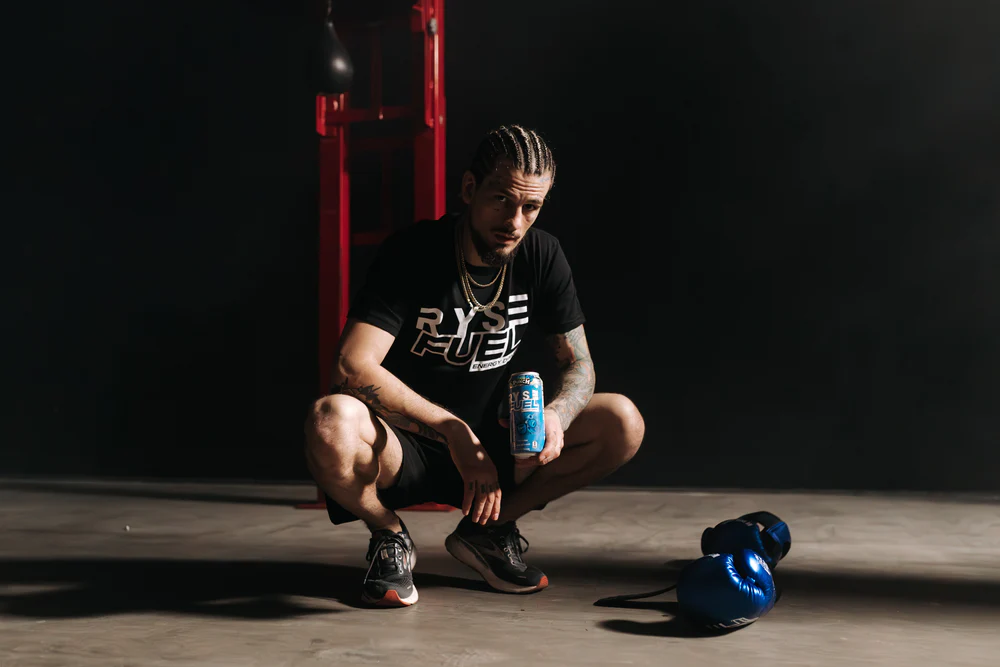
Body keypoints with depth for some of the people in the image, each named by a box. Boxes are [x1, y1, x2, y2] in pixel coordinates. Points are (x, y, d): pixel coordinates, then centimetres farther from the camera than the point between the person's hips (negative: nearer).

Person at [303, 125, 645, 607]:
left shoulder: (542, 256, -3)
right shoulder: (413, 251, -17)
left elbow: (578, 365, 2)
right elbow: (353, 368, -26)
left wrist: (556, 414, -22)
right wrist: (453, 430, -31)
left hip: (488, 445, 5)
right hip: (404, 447, -4)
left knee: (623, 423, -12)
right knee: (331, 424, -38)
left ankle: (485, 530, 4)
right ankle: (389, 536, -4)